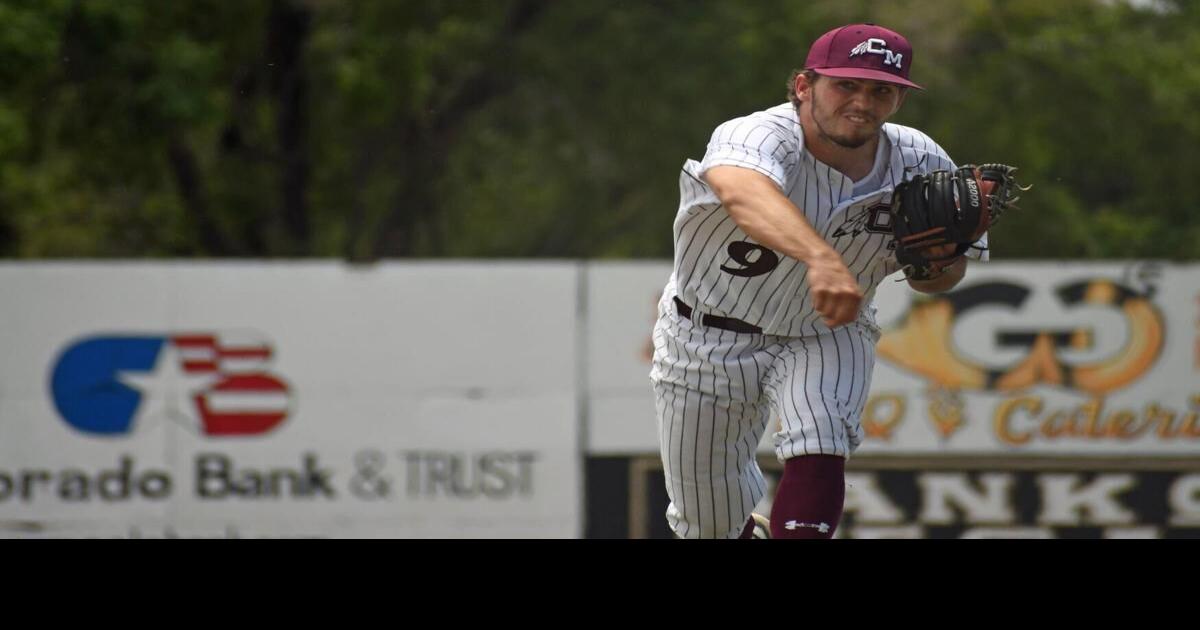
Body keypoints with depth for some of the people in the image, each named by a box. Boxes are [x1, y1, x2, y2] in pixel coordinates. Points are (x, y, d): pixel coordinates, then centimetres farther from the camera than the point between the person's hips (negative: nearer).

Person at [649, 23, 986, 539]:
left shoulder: (919, 165, -15)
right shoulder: (756, 137, -32)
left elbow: (944, 277, 1)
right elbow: (742, 190, -58)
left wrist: (936, 263, -25)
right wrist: (821, 259, -76)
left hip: (826, 340, 2)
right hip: (708, 341, -2)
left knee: (818, 457, -29)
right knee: (712, 521, 12)